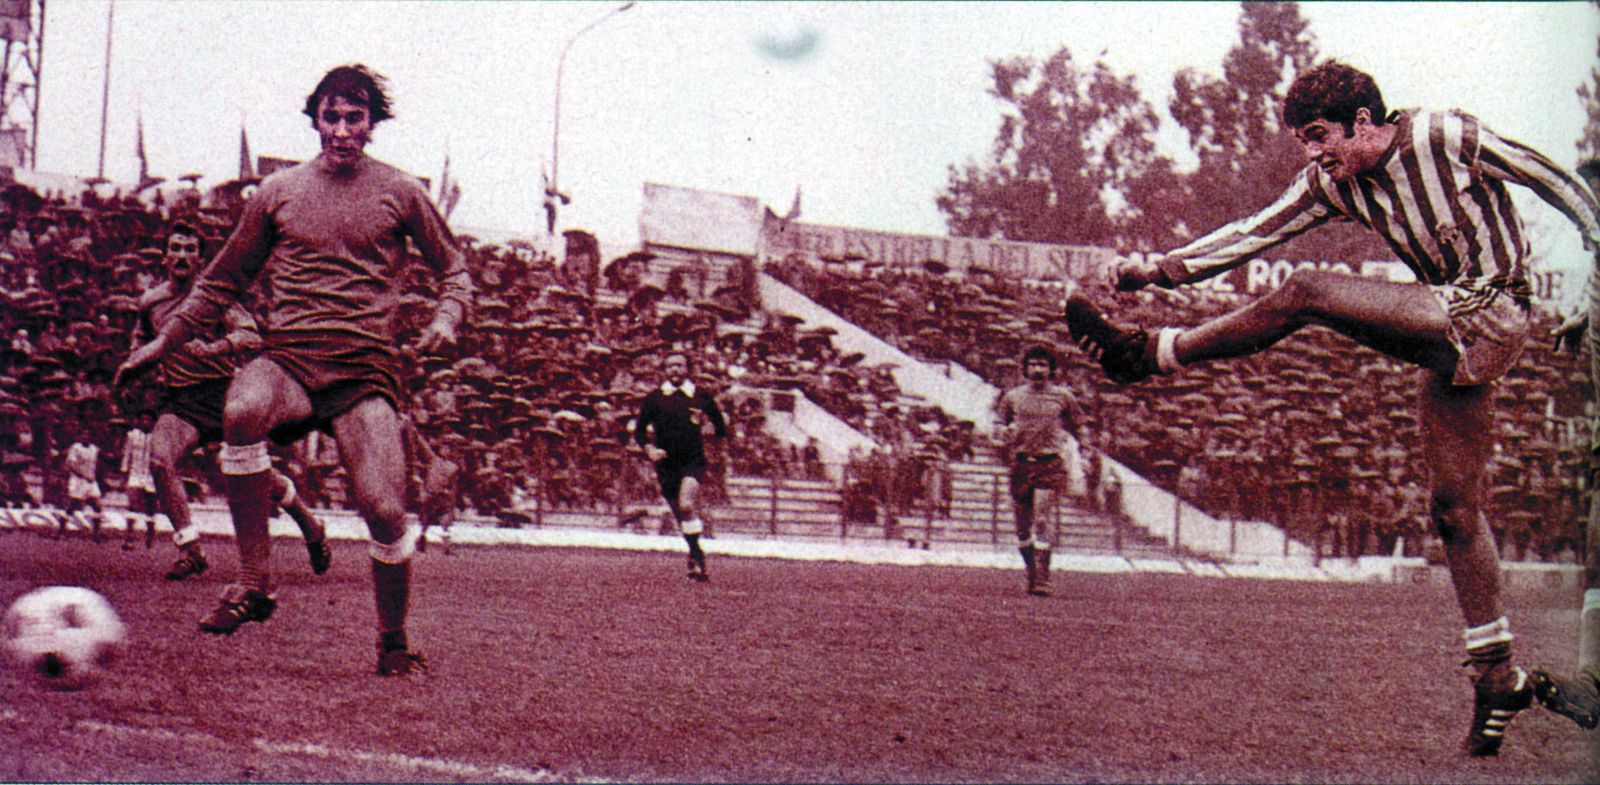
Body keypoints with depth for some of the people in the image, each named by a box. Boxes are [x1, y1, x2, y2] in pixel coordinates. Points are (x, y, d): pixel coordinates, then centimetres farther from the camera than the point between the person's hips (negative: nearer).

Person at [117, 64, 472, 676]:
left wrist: (446, 318, 0)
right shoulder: (278, 193, 15)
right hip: (286, 358, 1)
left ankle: (394, 644, 10)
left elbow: (453, 269, 21)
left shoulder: (400, 193, 11)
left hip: (365, 369, 0)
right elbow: (224, 280, 26)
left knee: (385, 512, -16)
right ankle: (254, 583, -27)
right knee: (243, 411, -37)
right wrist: (166, 338, 20)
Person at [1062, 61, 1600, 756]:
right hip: (1446, 327, 8)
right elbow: (1255, 233, 3)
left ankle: (1153, 353, -9)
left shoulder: (1446, 137, -9)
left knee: (1305, 294, -20)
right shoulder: (1331, 183, 8)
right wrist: (1163, 269, -9)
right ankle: (1498, 678, 11)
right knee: (1455, 507, 5)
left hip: (1490, 314, -8)